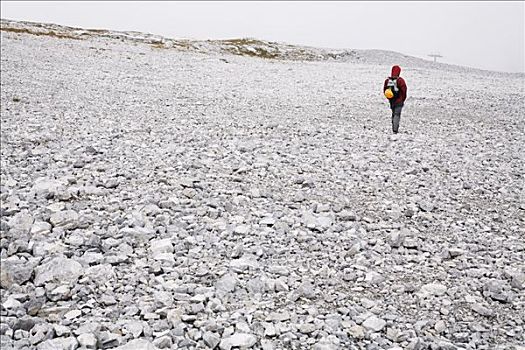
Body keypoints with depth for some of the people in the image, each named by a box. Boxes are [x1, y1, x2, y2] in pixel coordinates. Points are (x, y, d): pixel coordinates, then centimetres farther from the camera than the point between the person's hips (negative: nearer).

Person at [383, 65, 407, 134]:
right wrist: (403, 99, 3)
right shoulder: (400, 80, -14)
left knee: (394, 114, 18)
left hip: (391, 101, 5)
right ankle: (395, 129, -13)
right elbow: (404, 90, -12)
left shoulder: (387, 80, 1)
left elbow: (384, 91, 7)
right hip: (399, 101, -5)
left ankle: (394, 128, 23)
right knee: (397, 114, -4)